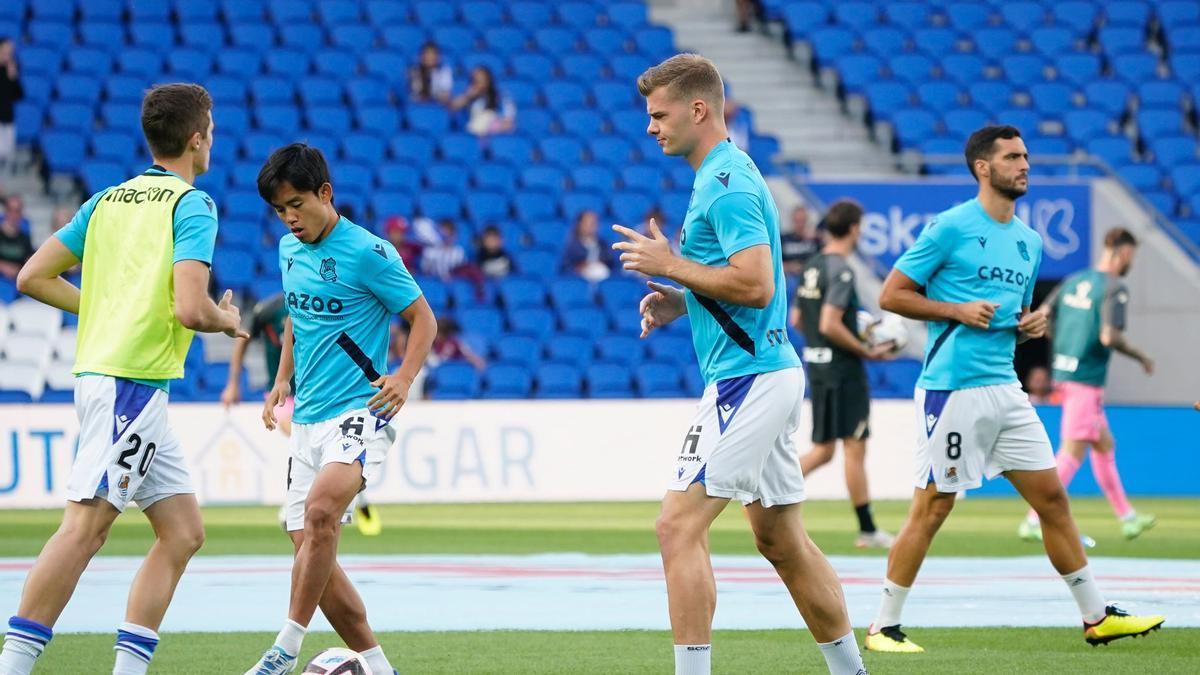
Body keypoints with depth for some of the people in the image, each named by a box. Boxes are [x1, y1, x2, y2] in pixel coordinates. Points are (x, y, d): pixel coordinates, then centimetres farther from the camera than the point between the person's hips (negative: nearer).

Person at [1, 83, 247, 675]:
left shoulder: (109, 199, 15)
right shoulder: (192, 204, -7)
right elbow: (189, 308, -19)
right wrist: (228, 321, 2)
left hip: (101, 373, 9)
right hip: (132, 382, -9)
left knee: (183, 531, 10)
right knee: (85, 527, -13)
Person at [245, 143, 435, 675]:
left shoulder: (368, 252, -10)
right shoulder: (290, 249, 11)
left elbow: (422, 318, -5)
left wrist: (404, 378, -20)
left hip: (358, 413, -8)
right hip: (307, 419, 8)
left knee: (320, 510, -31)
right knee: (311, 549, 3)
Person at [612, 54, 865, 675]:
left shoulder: (727, 186, -15)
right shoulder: (726, 175, 17)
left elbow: (756, 284, -24)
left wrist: (671, 265, -14)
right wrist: (679, 302, 11)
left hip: (748, 380, -11)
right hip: (768, 372, 11)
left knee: (679, 526, -13)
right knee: (782, 541, 16)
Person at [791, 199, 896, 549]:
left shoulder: (812, 267, 11)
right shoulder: (841, 271, -16)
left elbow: (796, 320, 16)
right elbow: (829, 324, -24)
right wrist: (866, 351, -14)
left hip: (816, 364, 8)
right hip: (842, 370, -8)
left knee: (823, 449, 12)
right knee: (855, 448, -1)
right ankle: (867, 530, 5)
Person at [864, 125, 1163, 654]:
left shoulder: (1029, 241, 15)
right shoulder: (950, 227, -7)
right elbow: (891, 295, -6)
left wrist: (1031, 326, 5)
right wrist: (957, 310, -15)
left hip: (1005, 388, 7)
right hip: (952, 388, -7)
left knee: (1052, 499, 7)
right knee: (931, 508, -4)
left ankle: (1096, 617, 15)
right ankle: (883, 627, 4)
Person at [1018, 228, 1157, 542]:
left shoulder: (1074, 281, 10)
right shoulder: (1115, 288, -12)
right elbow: (1109, 337, -22)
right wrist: (1141, 357, -7)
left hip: (1064, 373, 9)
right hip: (1087, 379, -9)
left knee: (1105, 445, 20)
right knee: (1071, 454, -8)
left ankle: (1127, 517, 28)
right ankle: (1033, 522, -13)